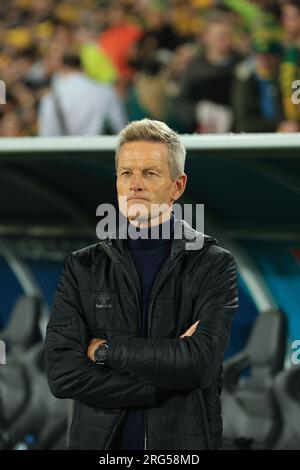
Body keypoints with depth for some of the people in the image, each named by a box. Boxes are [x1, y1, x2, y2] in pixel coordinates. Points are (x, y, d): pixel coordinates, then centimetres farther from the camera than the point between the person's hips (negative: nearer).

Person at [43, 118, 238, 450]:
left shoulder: (214, 265, -5)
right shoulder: (82, 268, 1)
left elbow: (201, 364, -19)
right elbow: (62, 374, -10)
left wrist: (106, 349, -12)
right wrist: (166, 380, -17)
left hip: (185, 440, -1)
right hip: (99, 439, 2)